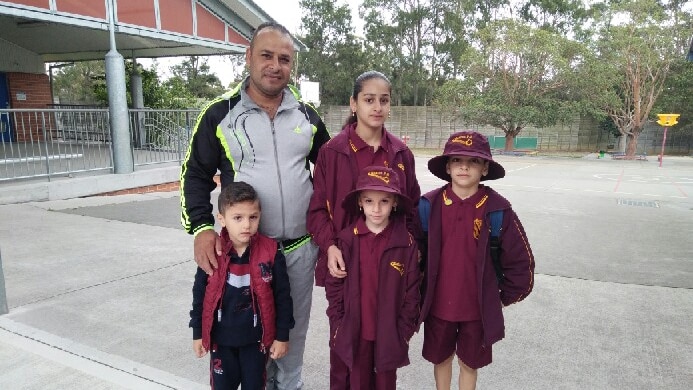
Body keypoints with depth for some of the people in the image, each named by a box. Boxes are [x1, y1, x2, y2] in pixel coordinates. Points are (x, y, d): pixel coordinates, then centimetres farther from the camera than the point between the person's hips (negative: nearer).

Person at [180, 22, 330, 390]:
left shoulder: (306, 114, 4)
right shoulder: (220, 113, -4)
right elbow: (195, 175, -1)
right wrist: (202, 228, -13)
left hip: (301, 247, 3)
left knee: (294, 327, 16)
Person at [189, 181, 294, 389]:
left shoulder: (270, 252, -14)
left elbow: (282, 296, -7)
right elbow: (199, 294, 0)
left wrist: (282, 335, -3)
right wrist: (197, 333, 5)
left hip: (256, 338, -1)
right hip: (221, 339, 1)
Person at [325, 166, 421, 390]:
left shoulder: (406, 244, -8)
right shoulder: (347, 239, -8)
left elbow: (412, 290, -3)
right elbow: (333, 285, -3)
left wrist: (405, 329, -3)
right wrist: (338, 324, -3)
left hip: (389, 334, 0)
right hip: (352, 333, 0)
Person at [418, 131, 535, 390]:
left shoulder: (498, 210, -12)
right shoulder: (429, 205, -9)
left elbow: (521, 261, -3)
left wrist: (505, 297, 2)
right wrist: (419, 292, 4)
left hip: (478, 308, -1)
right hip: (438, 305, 1)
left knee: (469, 363, 18)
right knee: (441, 359, 20)